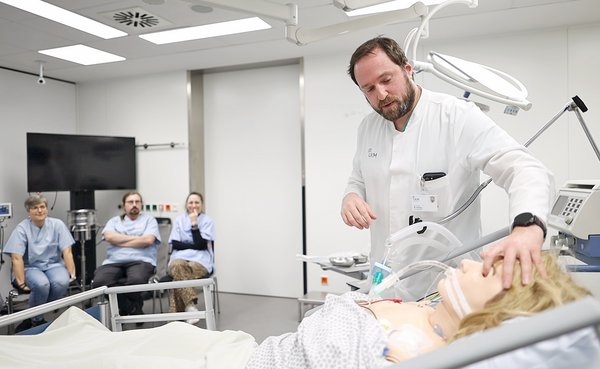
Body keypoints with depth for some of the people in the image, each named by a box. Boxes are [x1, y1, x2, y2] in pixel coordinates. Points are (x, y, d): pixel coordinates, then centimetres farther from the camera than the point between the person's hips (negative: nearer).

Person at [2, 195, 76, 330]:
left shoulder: (57, 224, -1)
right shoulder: (22, 229, -5)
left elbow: (67, 251, -5)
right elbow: (17, 258, -11)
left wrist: (72, 273, -13)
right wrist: (21, 283, -18)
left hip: (54, 265, 2)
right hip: (30, 267, -1)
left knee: (61, 282, -31)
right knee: (41, 284, -34)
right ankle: (36, 321, -8)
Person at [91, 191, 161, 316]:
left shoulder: (149, 220, 16)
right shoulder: (114, 221, 24)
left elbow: (148, 240, -3)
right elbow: (109, 237, 1)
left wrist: (120, 241, 2)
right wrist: (135, 238, -1)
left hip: (140, 260, -3)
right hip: (114, 262, 3)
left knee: (136, 280, -38)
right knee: (99, 282, -29)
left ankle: (135, 307, -4)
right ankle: (129, 308, -7)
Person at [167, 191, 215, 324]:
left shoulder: (207, 221, 4)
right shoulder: (179, 220, 13)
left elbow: (201, 245, -8)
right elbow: (175, 244, 3)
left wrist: (194, 223, -10)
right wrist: (194, 246, -9)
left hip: (200, 260, -2)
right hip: (180, 257, 2)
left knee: (178, 275, -34)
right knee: (177, 266, -36)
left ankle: (176, 311, -32)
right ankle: (190, 306, -42)